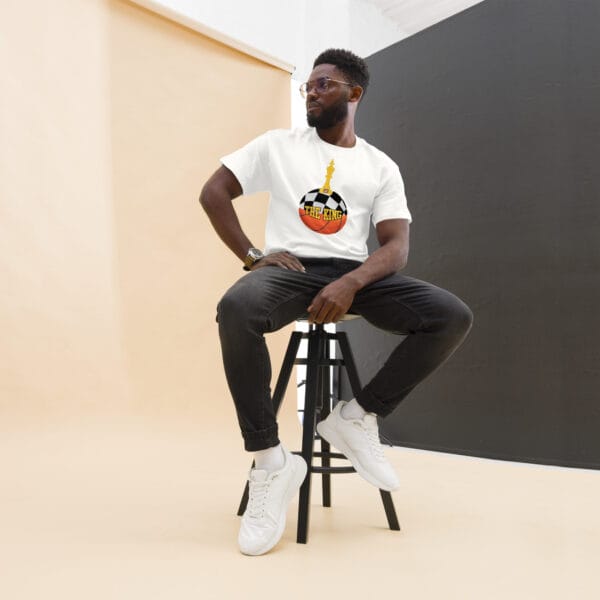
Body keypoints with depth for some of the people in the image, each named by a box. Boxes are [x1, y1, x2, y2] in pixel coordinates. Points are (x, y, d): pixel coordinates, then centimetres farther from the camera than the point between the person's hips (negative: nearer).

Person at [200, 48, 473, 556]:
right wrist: (252, 256, -5)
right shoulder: (277, 145, 12)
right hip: (291, 268, -1)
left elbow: (397, 245, 0)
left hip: (355, 274, 2)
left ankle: (358, 417, -6)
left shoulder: (382, 167, 12)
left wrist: (351, 283, -22)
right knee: (237, 308, -37)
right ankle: (271, 460, -23)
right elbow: (213, 192, 9)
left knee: (453, 316, -21)